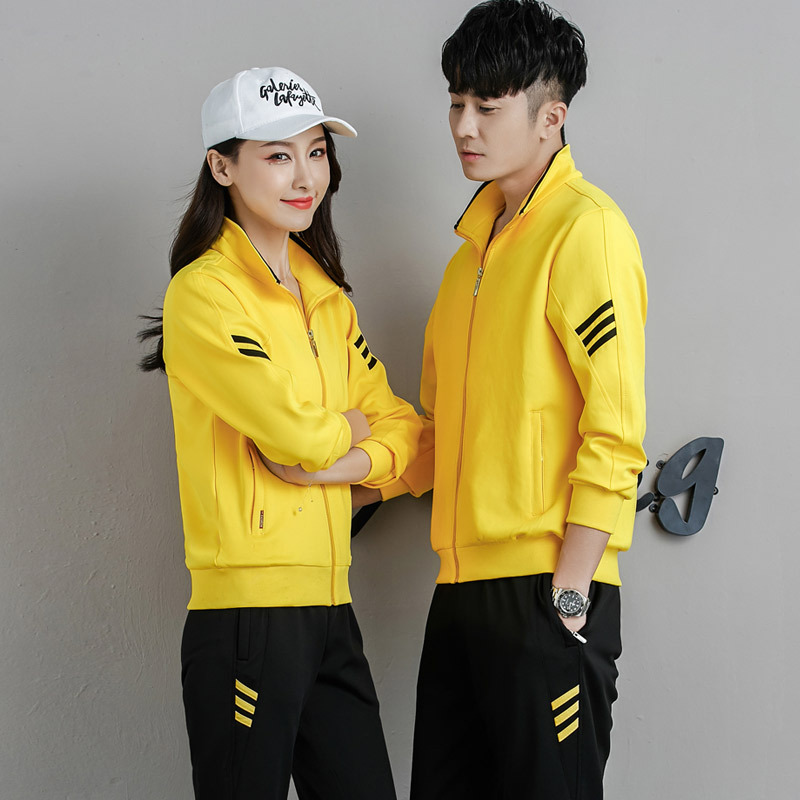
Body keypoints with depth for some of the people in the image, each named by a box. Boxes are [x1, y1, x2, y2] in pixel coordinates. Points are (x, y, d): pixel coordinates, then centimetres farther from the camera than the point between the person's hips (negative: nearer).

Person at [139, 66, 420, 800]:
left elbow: (402, 430, 13)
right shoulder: (204, 291, -10)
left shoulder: (327, 297, 15)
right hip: (247, 610, -7)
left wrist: (346, 460, -7)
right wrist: (351, 425, 3)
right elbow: (297, 432, -18)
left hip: (330, 609, 7)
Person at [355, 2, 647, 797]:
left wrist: (569, 592, -17)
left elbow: (615, 430, -15)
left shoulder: (586, 231, -8)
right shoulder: (476, 242, 18)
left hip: (548, 590, -8)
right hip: (462, 585, 8)